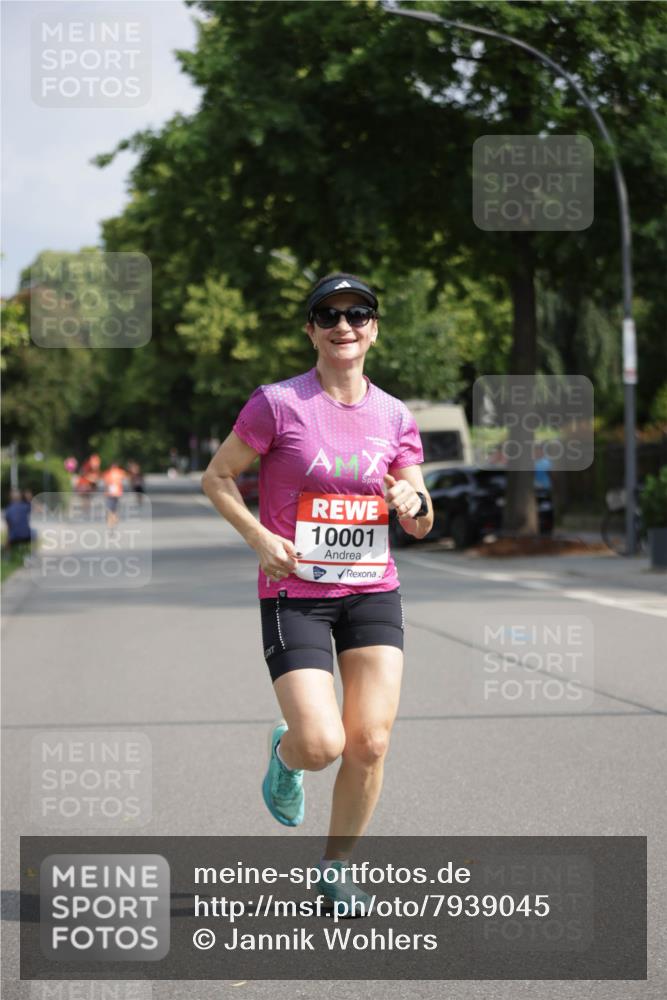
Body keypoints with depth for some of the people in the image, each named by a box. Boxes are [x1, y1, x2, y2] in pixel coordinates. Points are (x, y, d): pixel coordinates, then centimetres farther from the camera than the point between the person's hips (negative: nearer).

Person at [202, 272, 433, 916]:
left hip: (372, 591, 4)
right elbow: (216, 477, 0)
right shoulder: (278, 404, -6)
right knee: (322, 745, -15)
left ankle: (337, 868, 16)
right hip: (294, 594, -3)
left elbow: (421, 525, 12)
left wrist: (413, 505, -12)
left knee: (370, 742, -6)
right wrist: (260, 538, -13)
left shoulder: (394, 417, 6)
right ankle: (283, 751, 25)